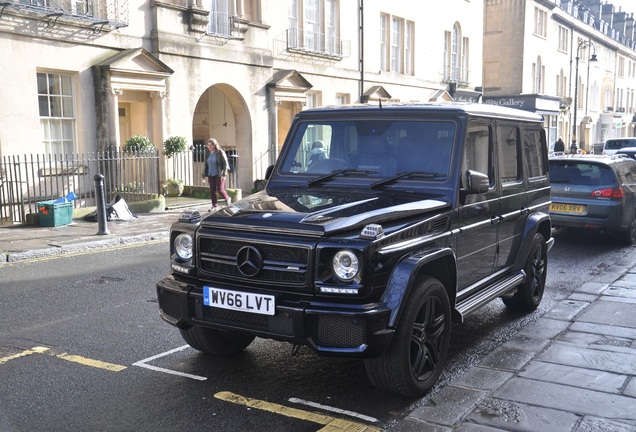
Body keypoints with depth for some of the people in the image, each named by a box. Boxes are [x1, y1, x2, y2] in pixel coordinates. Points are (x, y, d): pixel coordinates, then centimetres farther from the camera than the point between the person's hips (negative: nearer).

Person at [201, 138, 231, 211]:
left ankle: (228, 199, 22)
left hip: (219, 174, -6)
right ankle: (215, 206, 10)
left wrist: (224, 174, -18)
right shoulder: (208, 153, 9)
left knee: (220, 189, -6)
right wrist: (204, 175, 14)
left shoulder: (220, 152, -8)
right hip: (210, 175, 6)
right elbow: (206, 165, 17)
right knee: (212, 190, 3)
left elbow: (225, 164, -10)